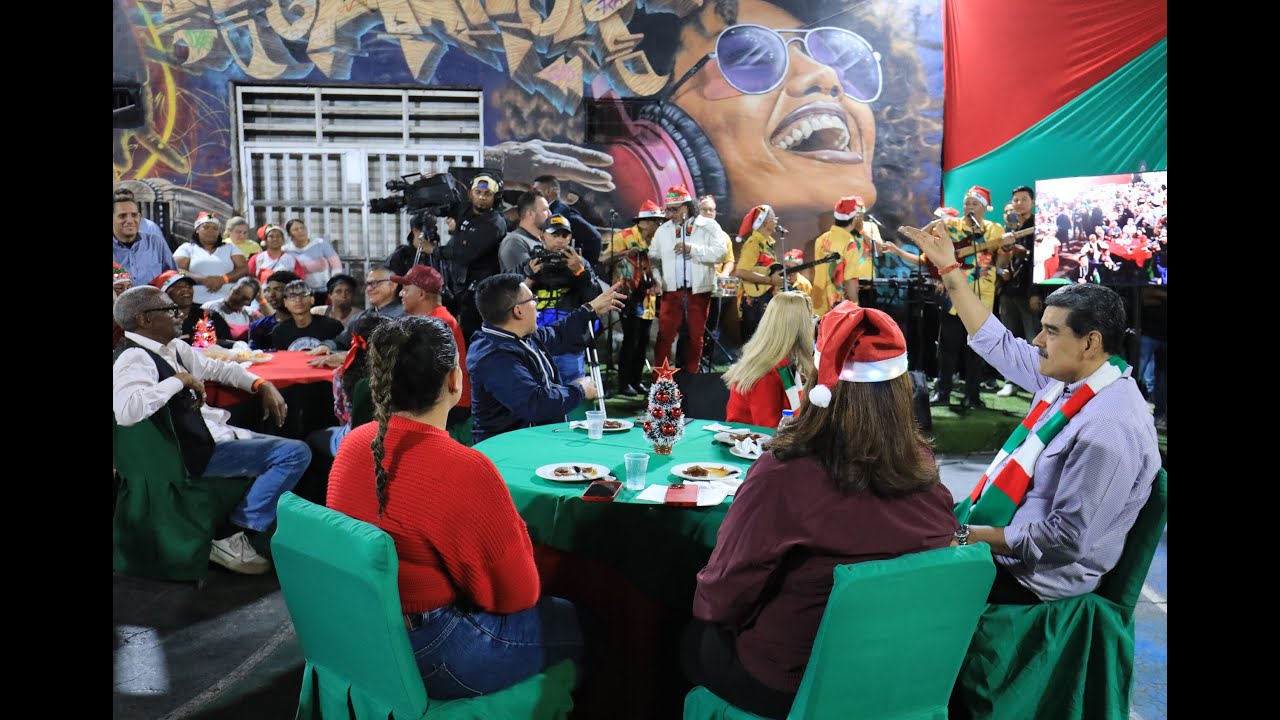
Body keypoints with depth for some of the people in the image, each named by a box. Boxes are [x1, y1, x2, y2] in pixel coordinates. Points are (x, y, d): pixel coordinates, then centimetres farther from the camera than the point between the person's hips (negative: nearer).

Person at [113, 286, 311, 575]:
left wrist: (263, 386, 8)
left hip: (213, 433, 10)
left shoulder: (171, 347, 9)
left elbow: (216, 368, 22)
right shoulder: (134, 358, -18)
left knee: (293, 448, 16)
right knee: (295, 453, -18)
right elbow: (127, 411, -37)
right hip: (195, 452, -10)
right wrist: (179, 380, -26)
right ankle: (235, 542, -11)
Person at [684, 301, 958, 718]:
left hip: (791, 683, -5)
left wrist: (703, 597, 4)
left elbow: (720, 600, -18)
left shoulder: (785, 476, -30)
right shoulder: (924, 468, -13)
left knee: (689, 636, 24)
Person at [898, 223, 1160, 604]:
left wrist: (969, 537, -21)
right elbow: (998, 344, 11)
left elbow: (1065, 540, -26)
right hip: (1000, 526, 9)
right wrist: (949, 268, 10)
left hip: (1028, 575, -8)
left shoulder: (1107, 429, -28)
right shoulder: (1069, 375, -1)